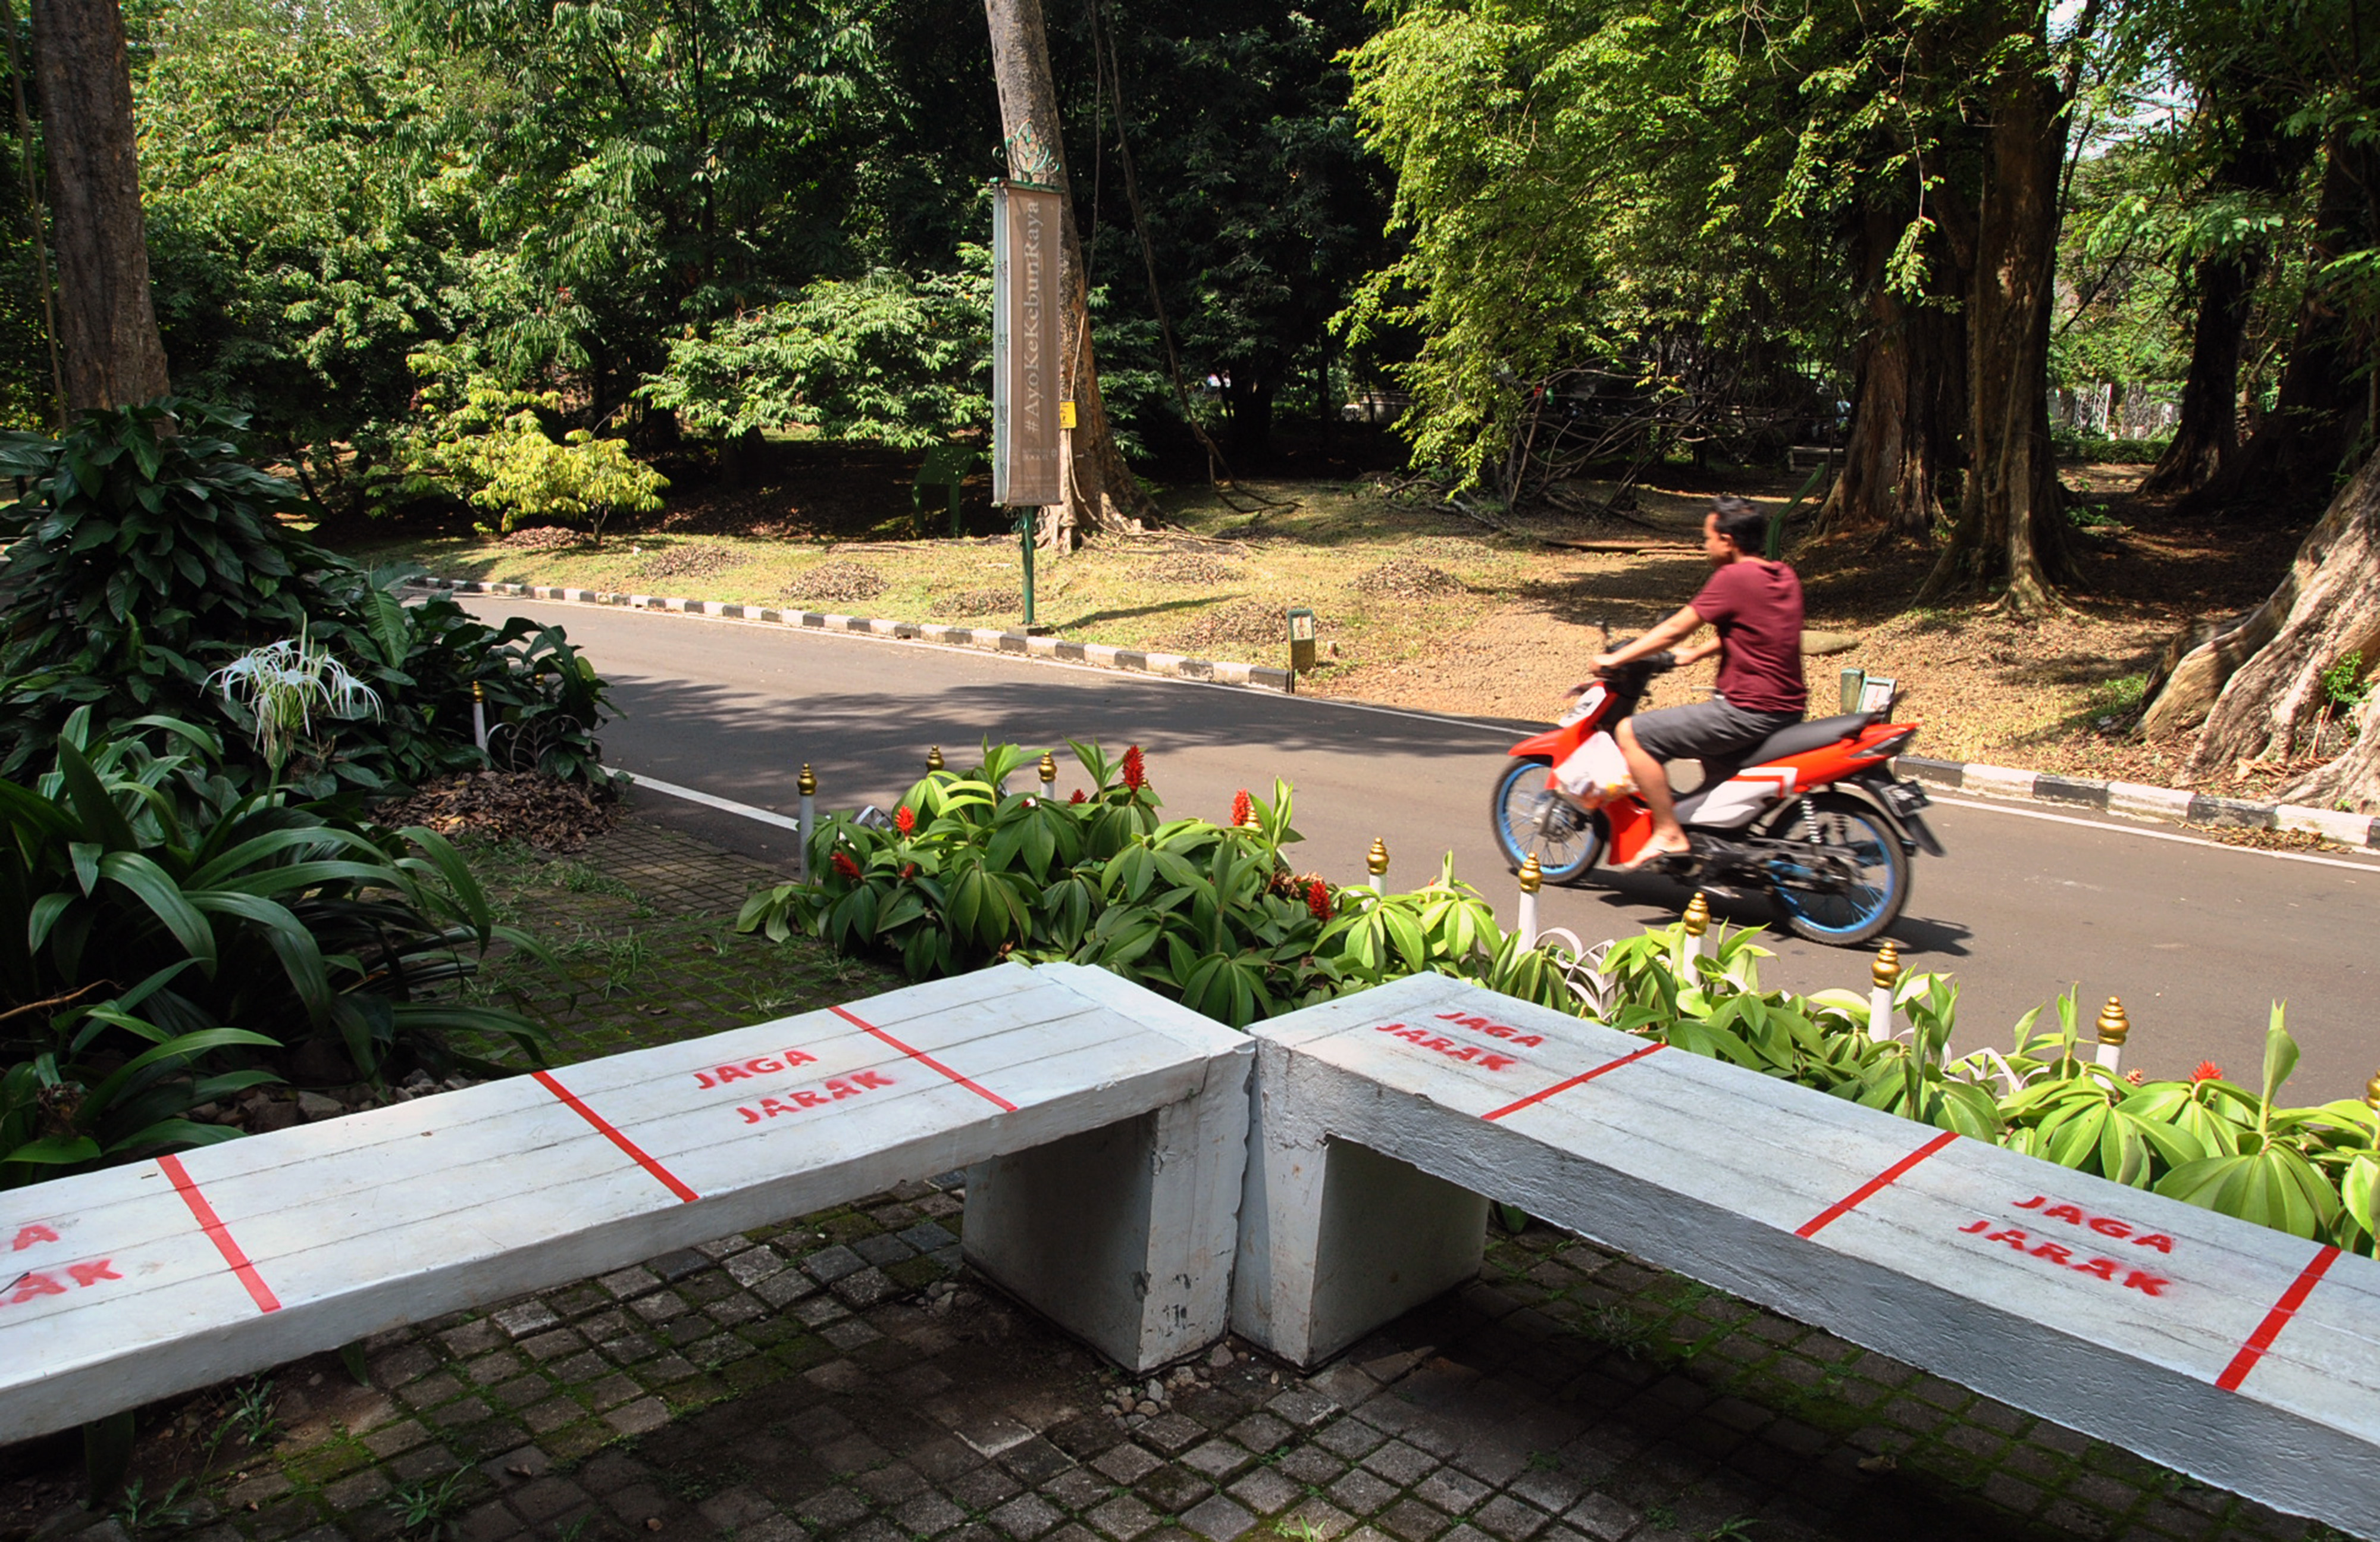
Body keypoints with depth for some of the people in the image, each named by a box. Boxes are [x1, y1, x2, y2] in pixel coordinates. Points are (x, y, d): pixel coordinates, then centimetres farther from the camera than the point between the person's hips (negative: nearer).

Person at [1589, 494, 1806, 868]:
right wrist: (1697, 653, 31)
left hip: (1748, 713, -10)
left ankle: (1669, 834, -6)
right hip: (1788, 708, 10)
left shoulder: (1734, 578, -15)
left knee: (1631, 733, -7)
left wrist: (1615, 659, -1)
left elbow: (1676, 629, -10)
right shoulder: (1784, 577, 10)